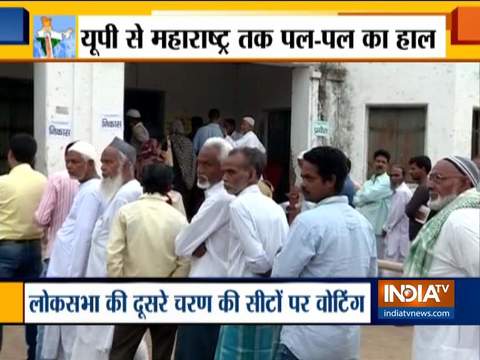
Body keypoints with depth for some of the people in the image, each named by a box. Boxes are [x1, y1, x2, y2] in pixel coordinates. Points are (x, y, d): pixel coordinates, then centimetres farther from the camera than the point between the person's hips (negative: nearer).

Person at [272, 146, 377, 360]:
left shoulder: (309, 221, -16)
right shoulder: (363, 224, 7)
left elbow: (280, 276, -13)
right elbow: (370, 279, 14)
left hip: (308, 339, -7)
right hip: (348, 337, 7)